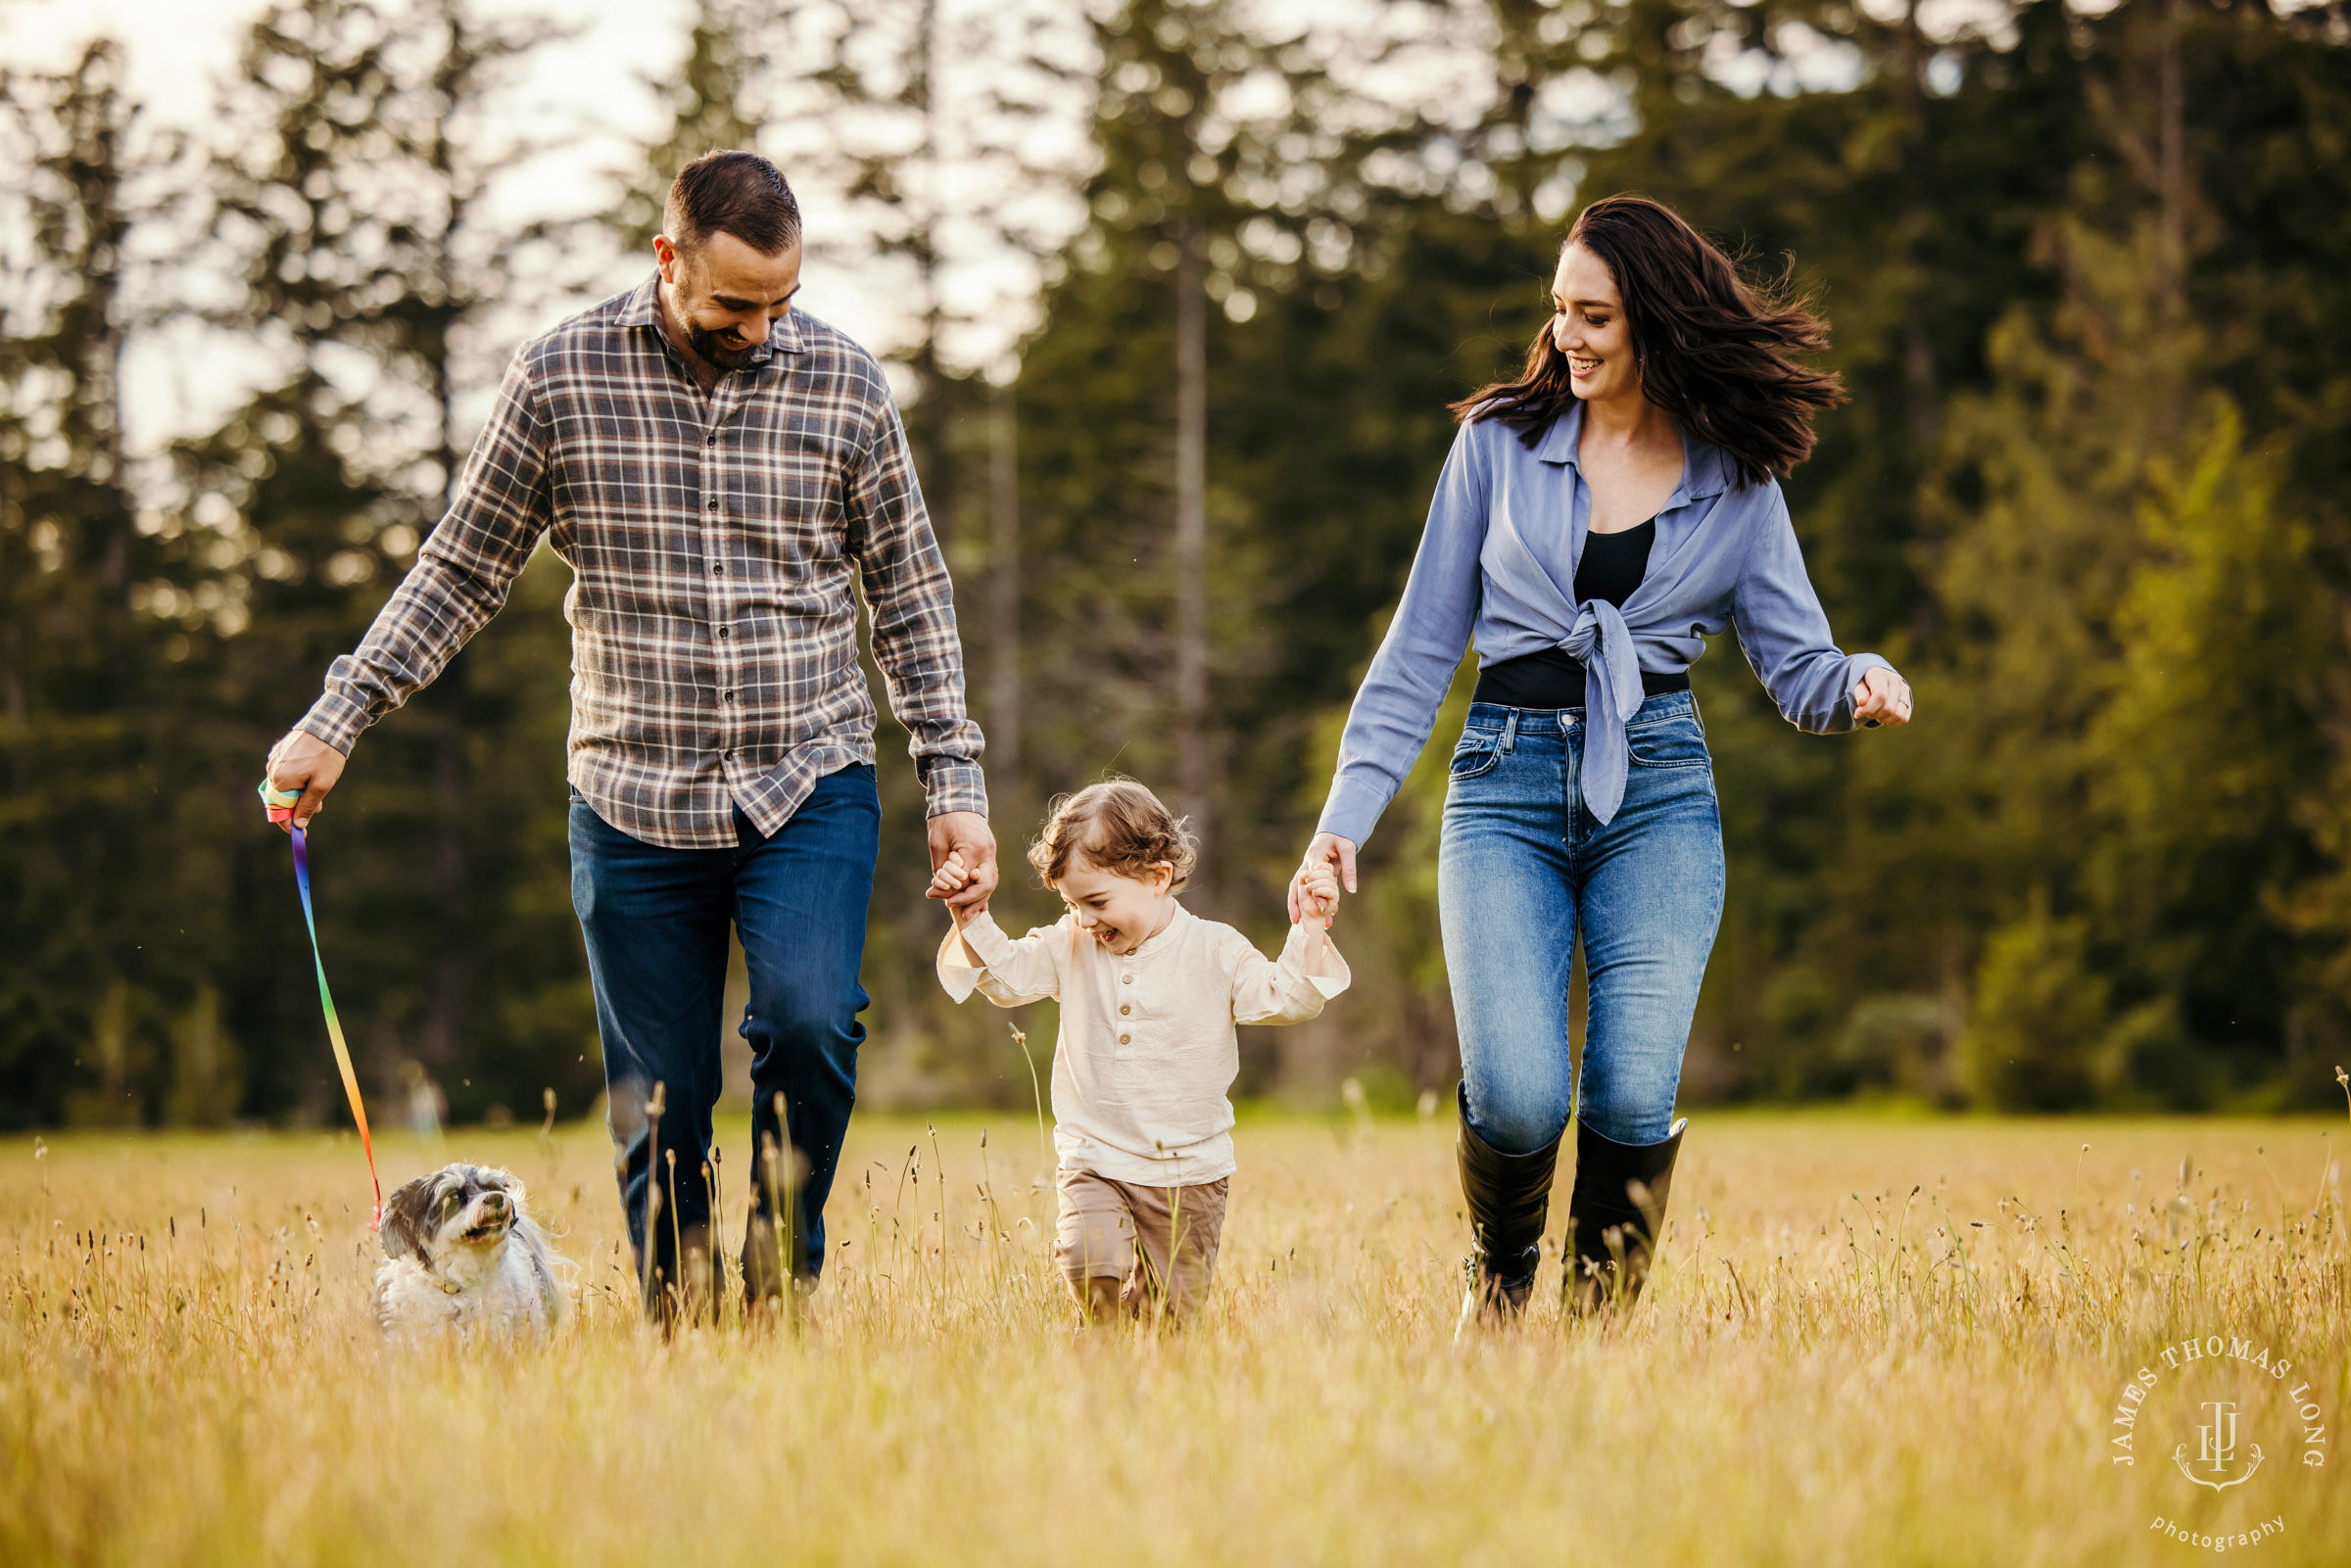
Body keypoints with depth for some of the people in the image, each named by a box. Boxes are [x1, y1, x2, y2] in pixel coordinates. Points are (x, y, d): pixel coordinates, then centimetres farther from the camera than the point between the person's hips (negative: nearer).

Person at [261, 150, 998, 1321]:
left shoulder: (844, 383, 1)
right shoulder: (560, 377, -2)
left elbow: (909, 596, 8)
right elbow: (462, 568, 6)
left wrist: (955, 783, 4)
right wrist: (338, 720, 0)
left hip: (809, 786, 0)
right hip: (633, 798, 0)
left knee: (808, 1023, -22)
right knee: (659, 1107, 2)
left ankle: (785, 1287, -1)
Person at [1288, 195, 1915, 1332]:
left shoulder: (1738, 481, 7)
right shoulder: (1501, 440, 5)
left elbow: (1796, 663, 6)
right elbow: (1422, 646, 8)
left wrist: (1862, 685, -18)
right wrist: (1347, 814, 3)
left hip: (1658, 784, 1)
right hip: (1507, 781, -1)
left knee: (1632, 1099, -17)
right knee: (1517, 1098, -18)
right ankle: (1499, 1272, 15)